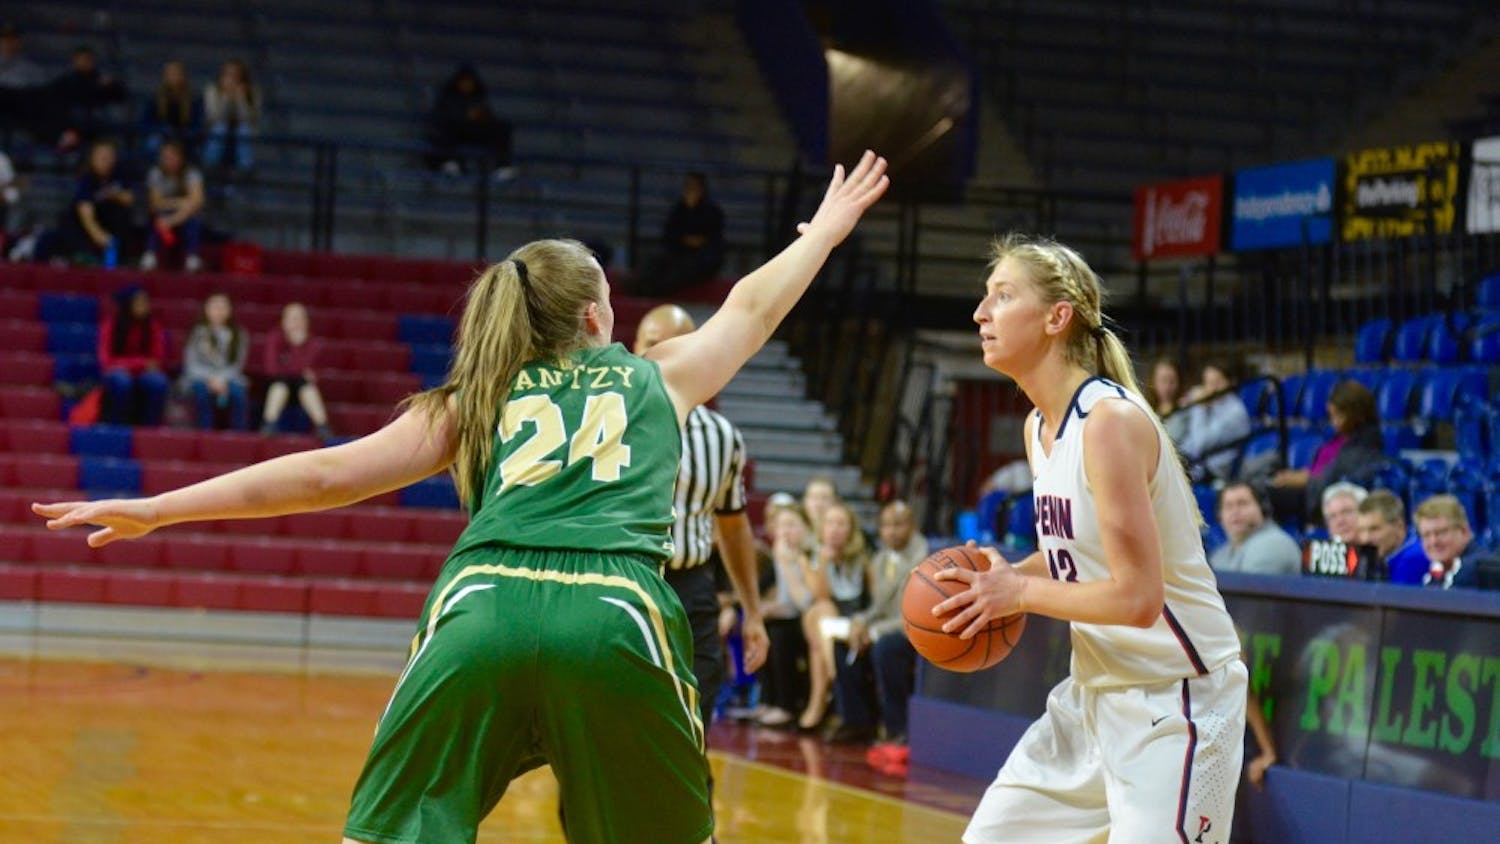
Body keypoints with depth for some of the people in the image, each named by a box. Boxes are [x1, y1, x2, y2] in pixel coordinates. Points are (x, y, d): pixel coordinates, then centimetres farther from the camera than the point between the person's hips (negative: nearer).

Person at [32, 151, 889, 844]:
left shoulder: (474, 403, 24)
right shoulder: (658, 378, 26)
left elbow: (327, 473, 17)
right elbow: (753, 306, 42)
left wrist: (157, 510, 19)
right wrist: (830, 225, 61)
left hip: (482, 610, 0)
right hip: (616, 616, 0)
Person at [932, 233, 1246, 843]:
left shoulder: (1111, 419, -22)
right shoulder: (1039, 426, 6)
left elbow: (1137, 598, -25)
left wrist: (1019, 592, -14)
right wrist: (1001, 578, 3)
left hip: (1173, 699, -9)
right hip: (1097, 692, 9)